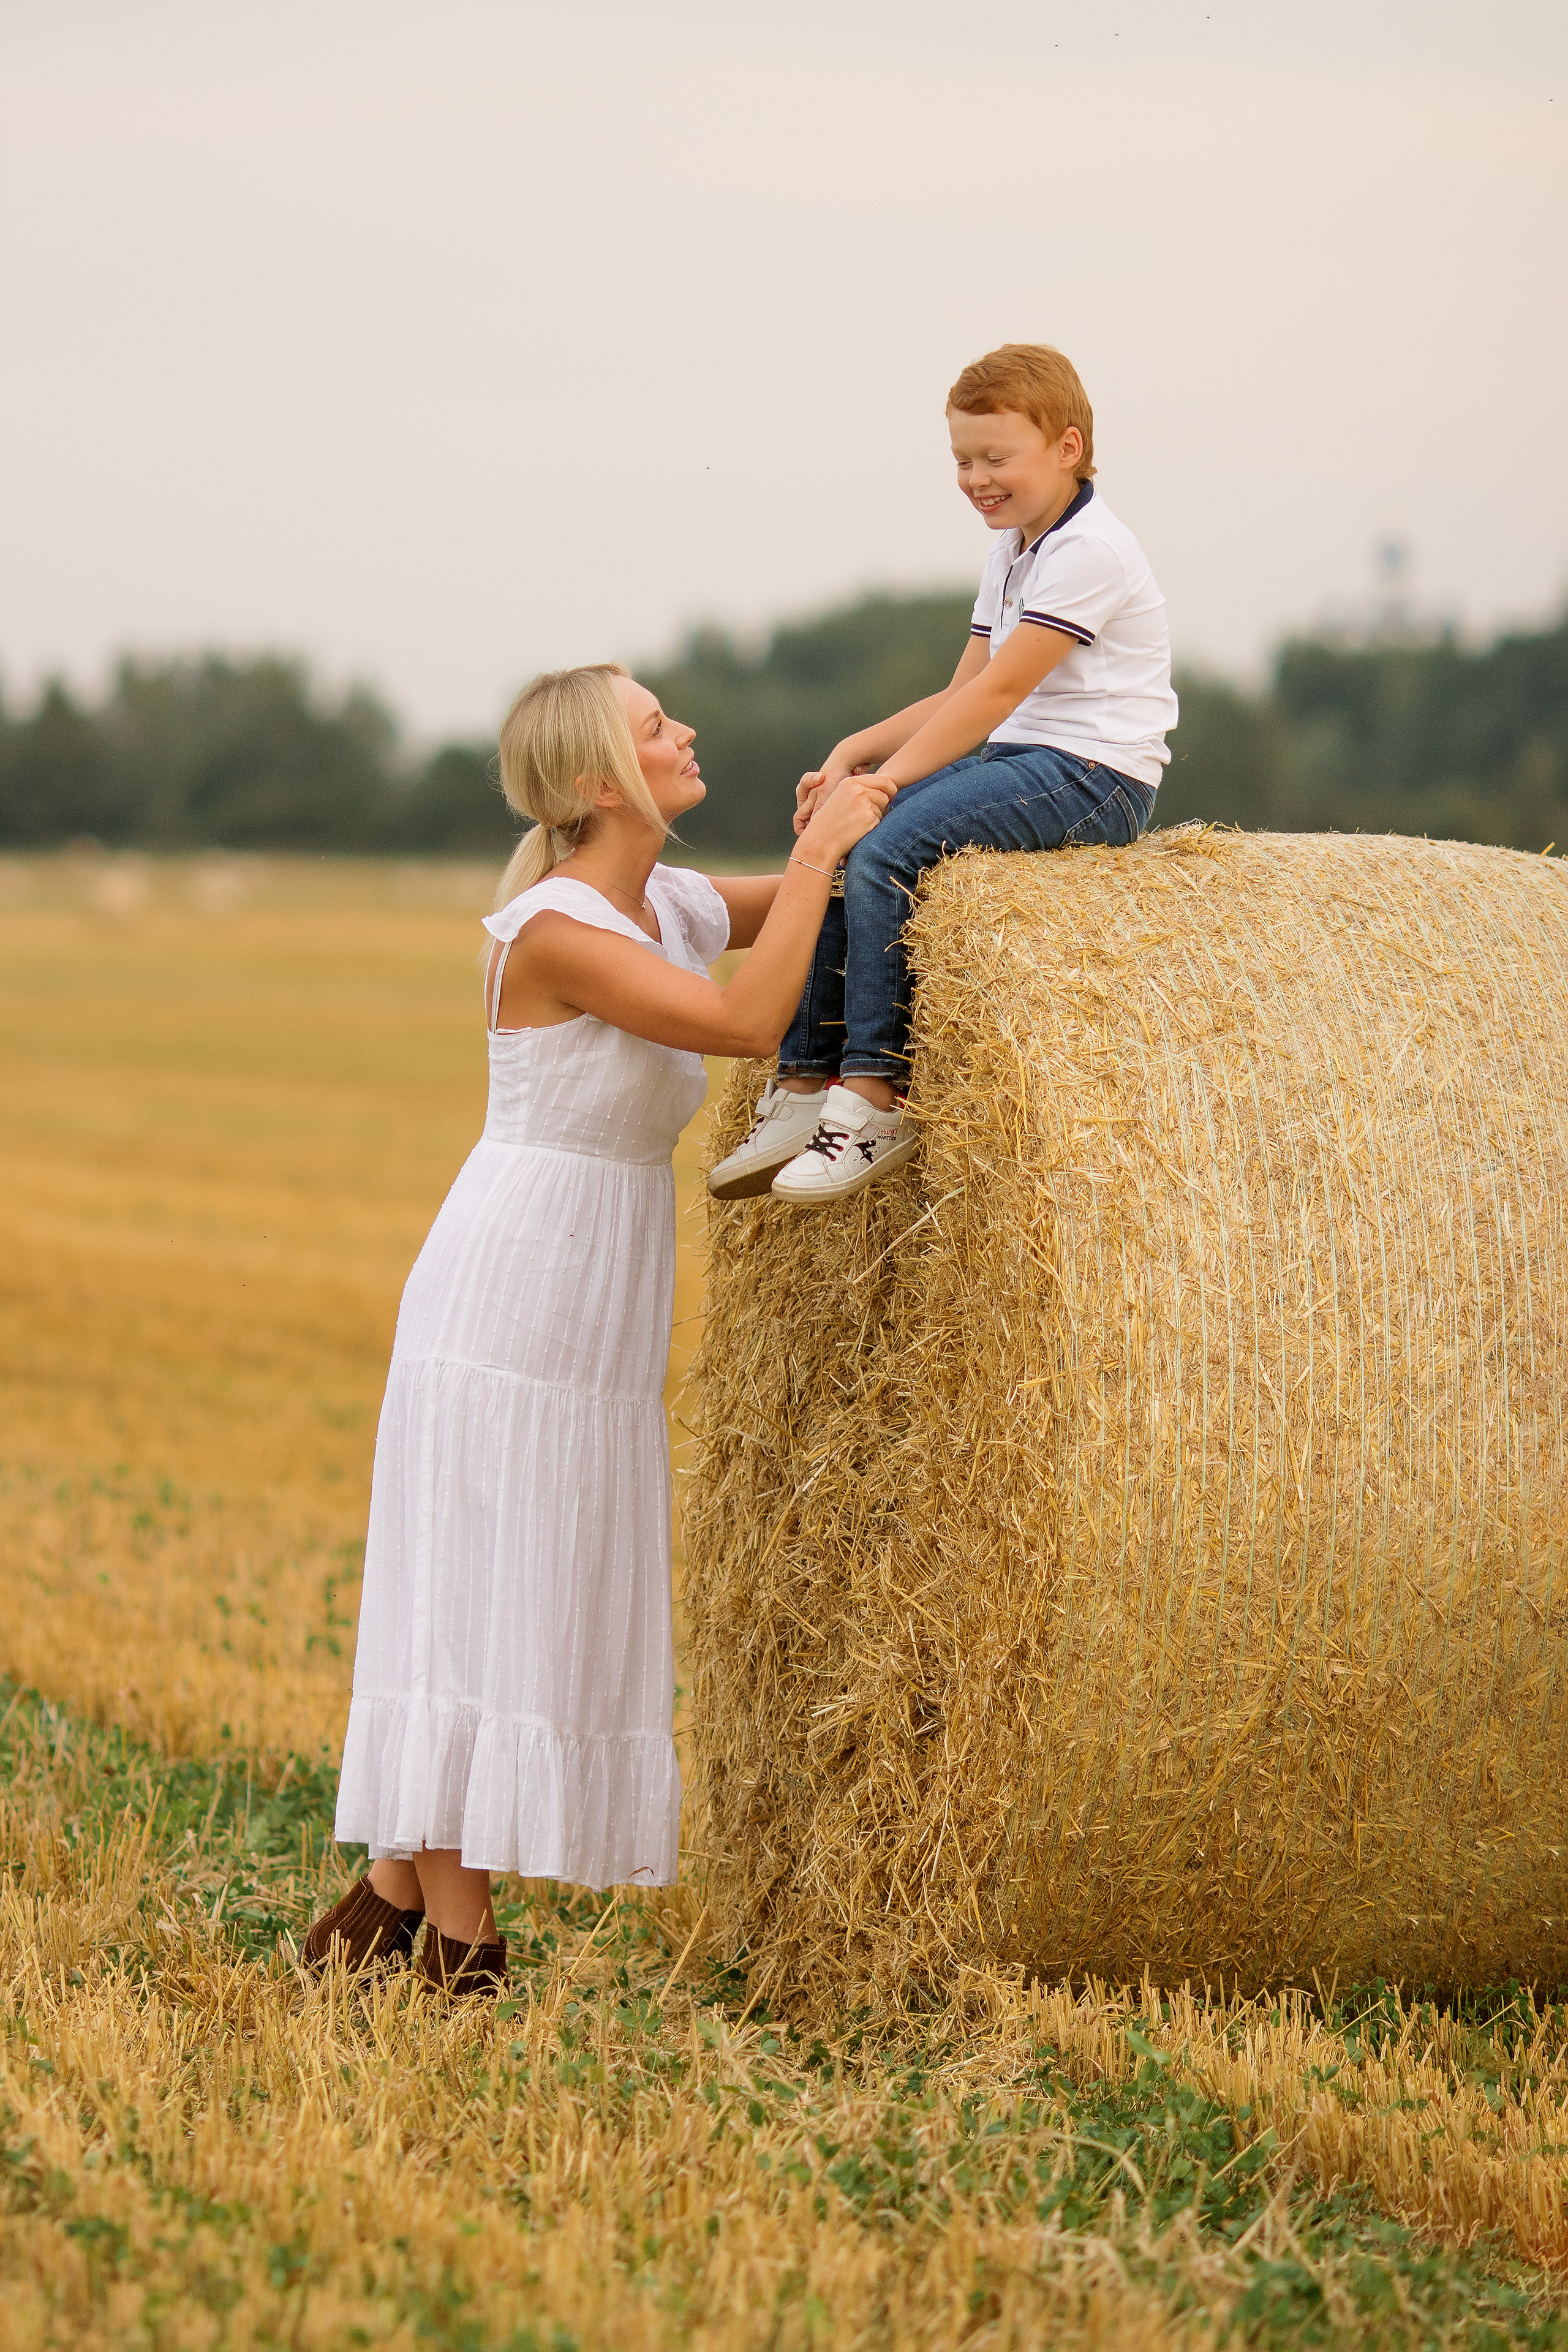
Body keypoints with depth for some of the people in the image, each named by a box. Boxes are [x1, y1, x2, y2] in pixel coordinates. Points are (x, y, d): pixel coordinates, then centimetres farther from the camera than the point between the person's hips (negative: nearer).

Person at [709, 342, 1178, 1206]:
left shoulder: (1091, 551, -14)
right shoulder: (1010, 554, 18)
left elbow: (998, 692, -21)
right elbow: (959, 696, 16)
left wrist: (884, 780, -24)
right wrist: (856, 751, 0)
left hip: (1093, 777, -10)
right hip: (1016, 760, 10)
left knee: (884, 848, -27)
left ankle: (876, 1098, -24)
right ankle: (804, 1087, -4)